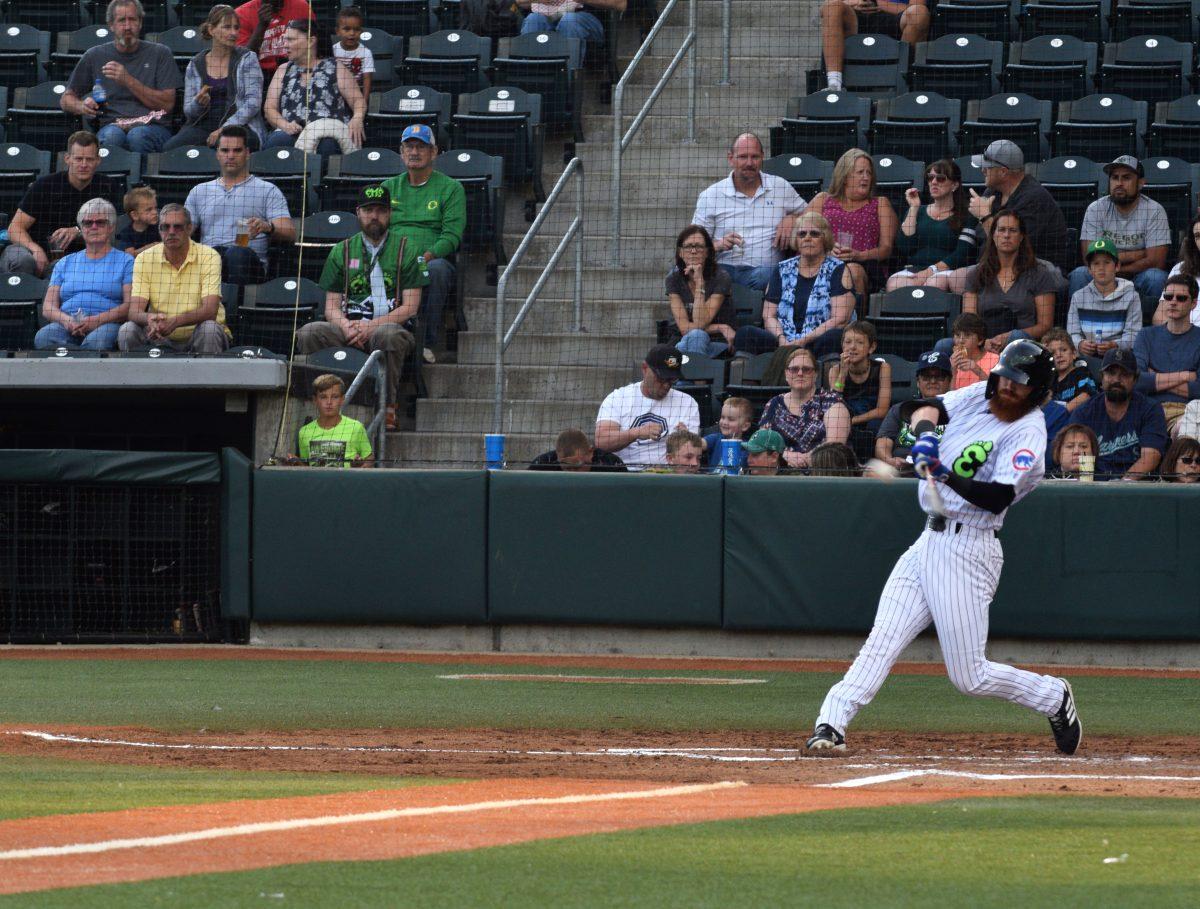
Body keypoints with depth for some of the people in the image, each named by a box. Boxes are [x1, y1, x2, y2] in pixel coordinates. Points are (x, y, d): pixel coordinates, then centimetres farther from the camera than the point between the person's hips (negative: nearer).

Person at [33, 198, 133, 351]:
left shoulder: (125, 261, 15)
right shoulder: (65, 263, 26)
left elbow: (130, 305, 1)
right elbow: (48, 307, 16)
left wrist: (97, 320, -15)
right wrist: (66, 320, -8)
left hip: (107, 323, -3)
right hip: (66, 325, 3)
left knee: (96, 341, -42)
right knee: (43, 337, -34)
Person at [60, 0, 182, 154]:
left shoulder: (159, 54, 11)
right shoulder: (94, 56, 16)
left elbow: (168, 105, 2)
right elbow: (66, 99, 22)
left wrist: (128, 81, -8)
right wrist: (82, 106, -4)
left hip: (151, 126, -1)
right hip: (112, 125, 1)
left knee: (137, 136, -38)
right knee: (112, 137, -38)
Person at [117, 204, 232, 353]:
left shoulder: (209, 256, -8)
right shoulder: (144, 259, -1)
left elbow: (210, 311, -19)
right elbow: (134, 312, -9)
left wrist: (175, 322, -37)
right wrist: (150, 318, -35)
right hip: (160, 339, 1)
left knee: (209, 328, -33)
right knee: (127, 331, -24)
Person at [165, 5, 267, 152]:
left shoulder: (247, 59, 6)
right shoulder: (195, 65, 13)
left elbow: (253, 102, -5)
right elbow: (188, 111, 13)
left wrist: (226, 128, -17)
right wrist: (199, 103, -12)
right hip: (202, 126, 3)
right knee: (169, 149, -28)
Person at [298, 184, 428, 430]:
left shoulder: (406, 252, 10)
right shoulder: (342, 251, 18)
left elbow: (410, 307, 1)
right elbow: (331, 306, 12)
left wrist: (372, 325, -14)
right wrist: (346, 326, -12)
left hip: (392, 325, -3)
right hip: (348, 329, 3)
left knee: (387, 335, -40)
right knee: (308, 334, -27)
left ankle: (388, 407, -30)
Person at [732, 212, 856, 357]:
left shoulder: (837, 270, 7)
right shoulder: (783, 270, 18)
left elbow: (840, 320, -4)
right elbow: (768, 315, 12)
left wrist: (804, 341, -14)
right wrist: (782, 339, -10)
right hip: (783, 344, 3)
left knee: (834, 337, -39)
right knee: (744, 333, -25)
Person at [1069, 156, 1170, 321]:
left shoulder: (1154, 211, -7)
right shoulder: (1096, 209, -3)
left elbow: (1156, 261, -15)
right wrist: (1136, 255, -13)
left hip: (1138, 280, -1)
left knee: (1155, 277, -32)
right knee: (1079, 275, -27)